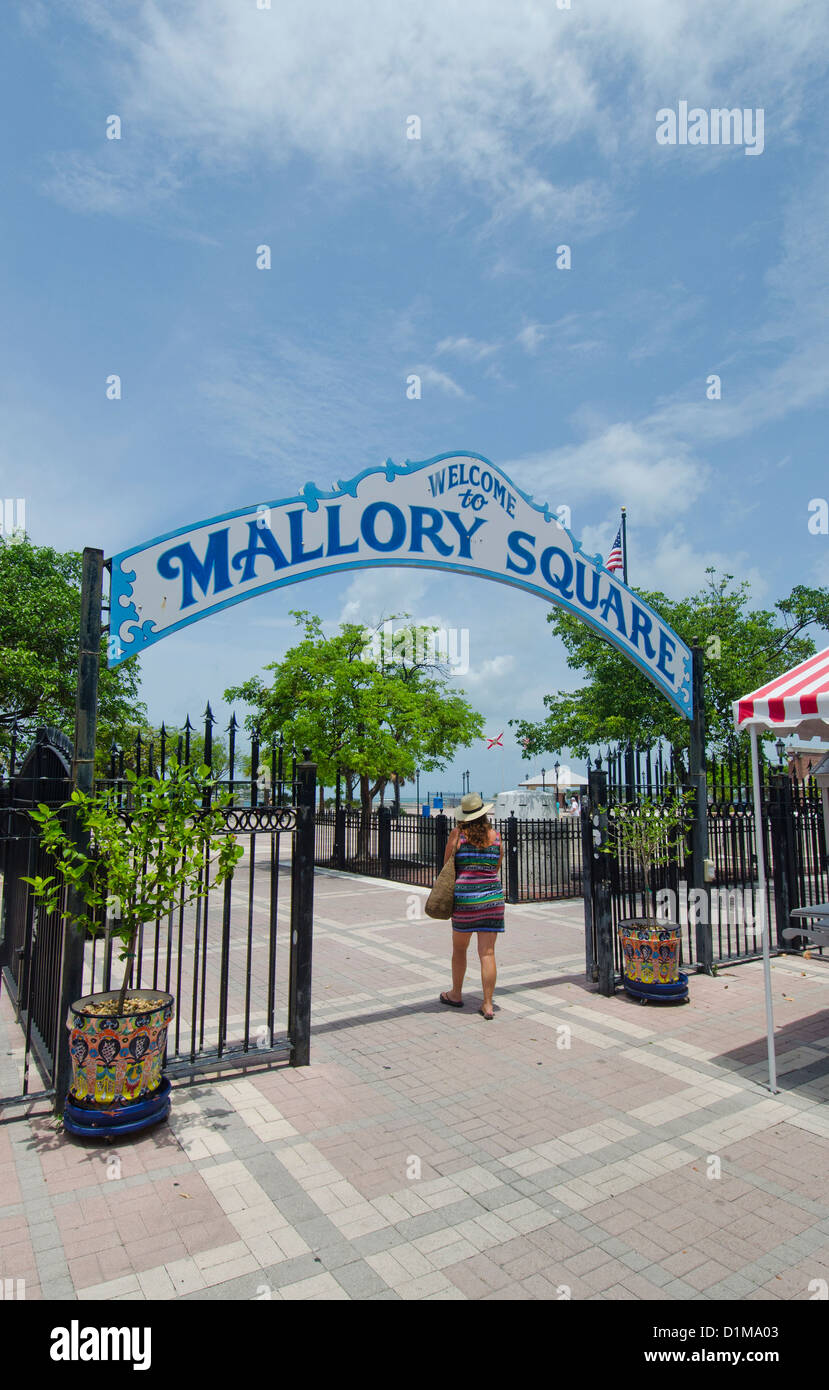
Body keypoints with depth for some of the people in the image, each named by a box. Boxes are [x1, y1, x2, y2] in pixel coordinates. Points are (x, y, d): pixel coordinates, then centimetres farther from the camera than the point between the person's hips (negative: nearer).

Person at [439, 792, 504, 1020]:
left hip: (464, 897, -2)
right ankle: (488, 1004, 8)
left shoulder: (457, 834, -5)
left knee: (459, 948, 17)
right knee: (487, 952, 6)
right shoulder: (495, 836, 2)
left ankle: (456, 994, 32)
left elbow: (447, 864, 3)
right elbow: (497, 866, 13)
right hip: (492, 896, 2)